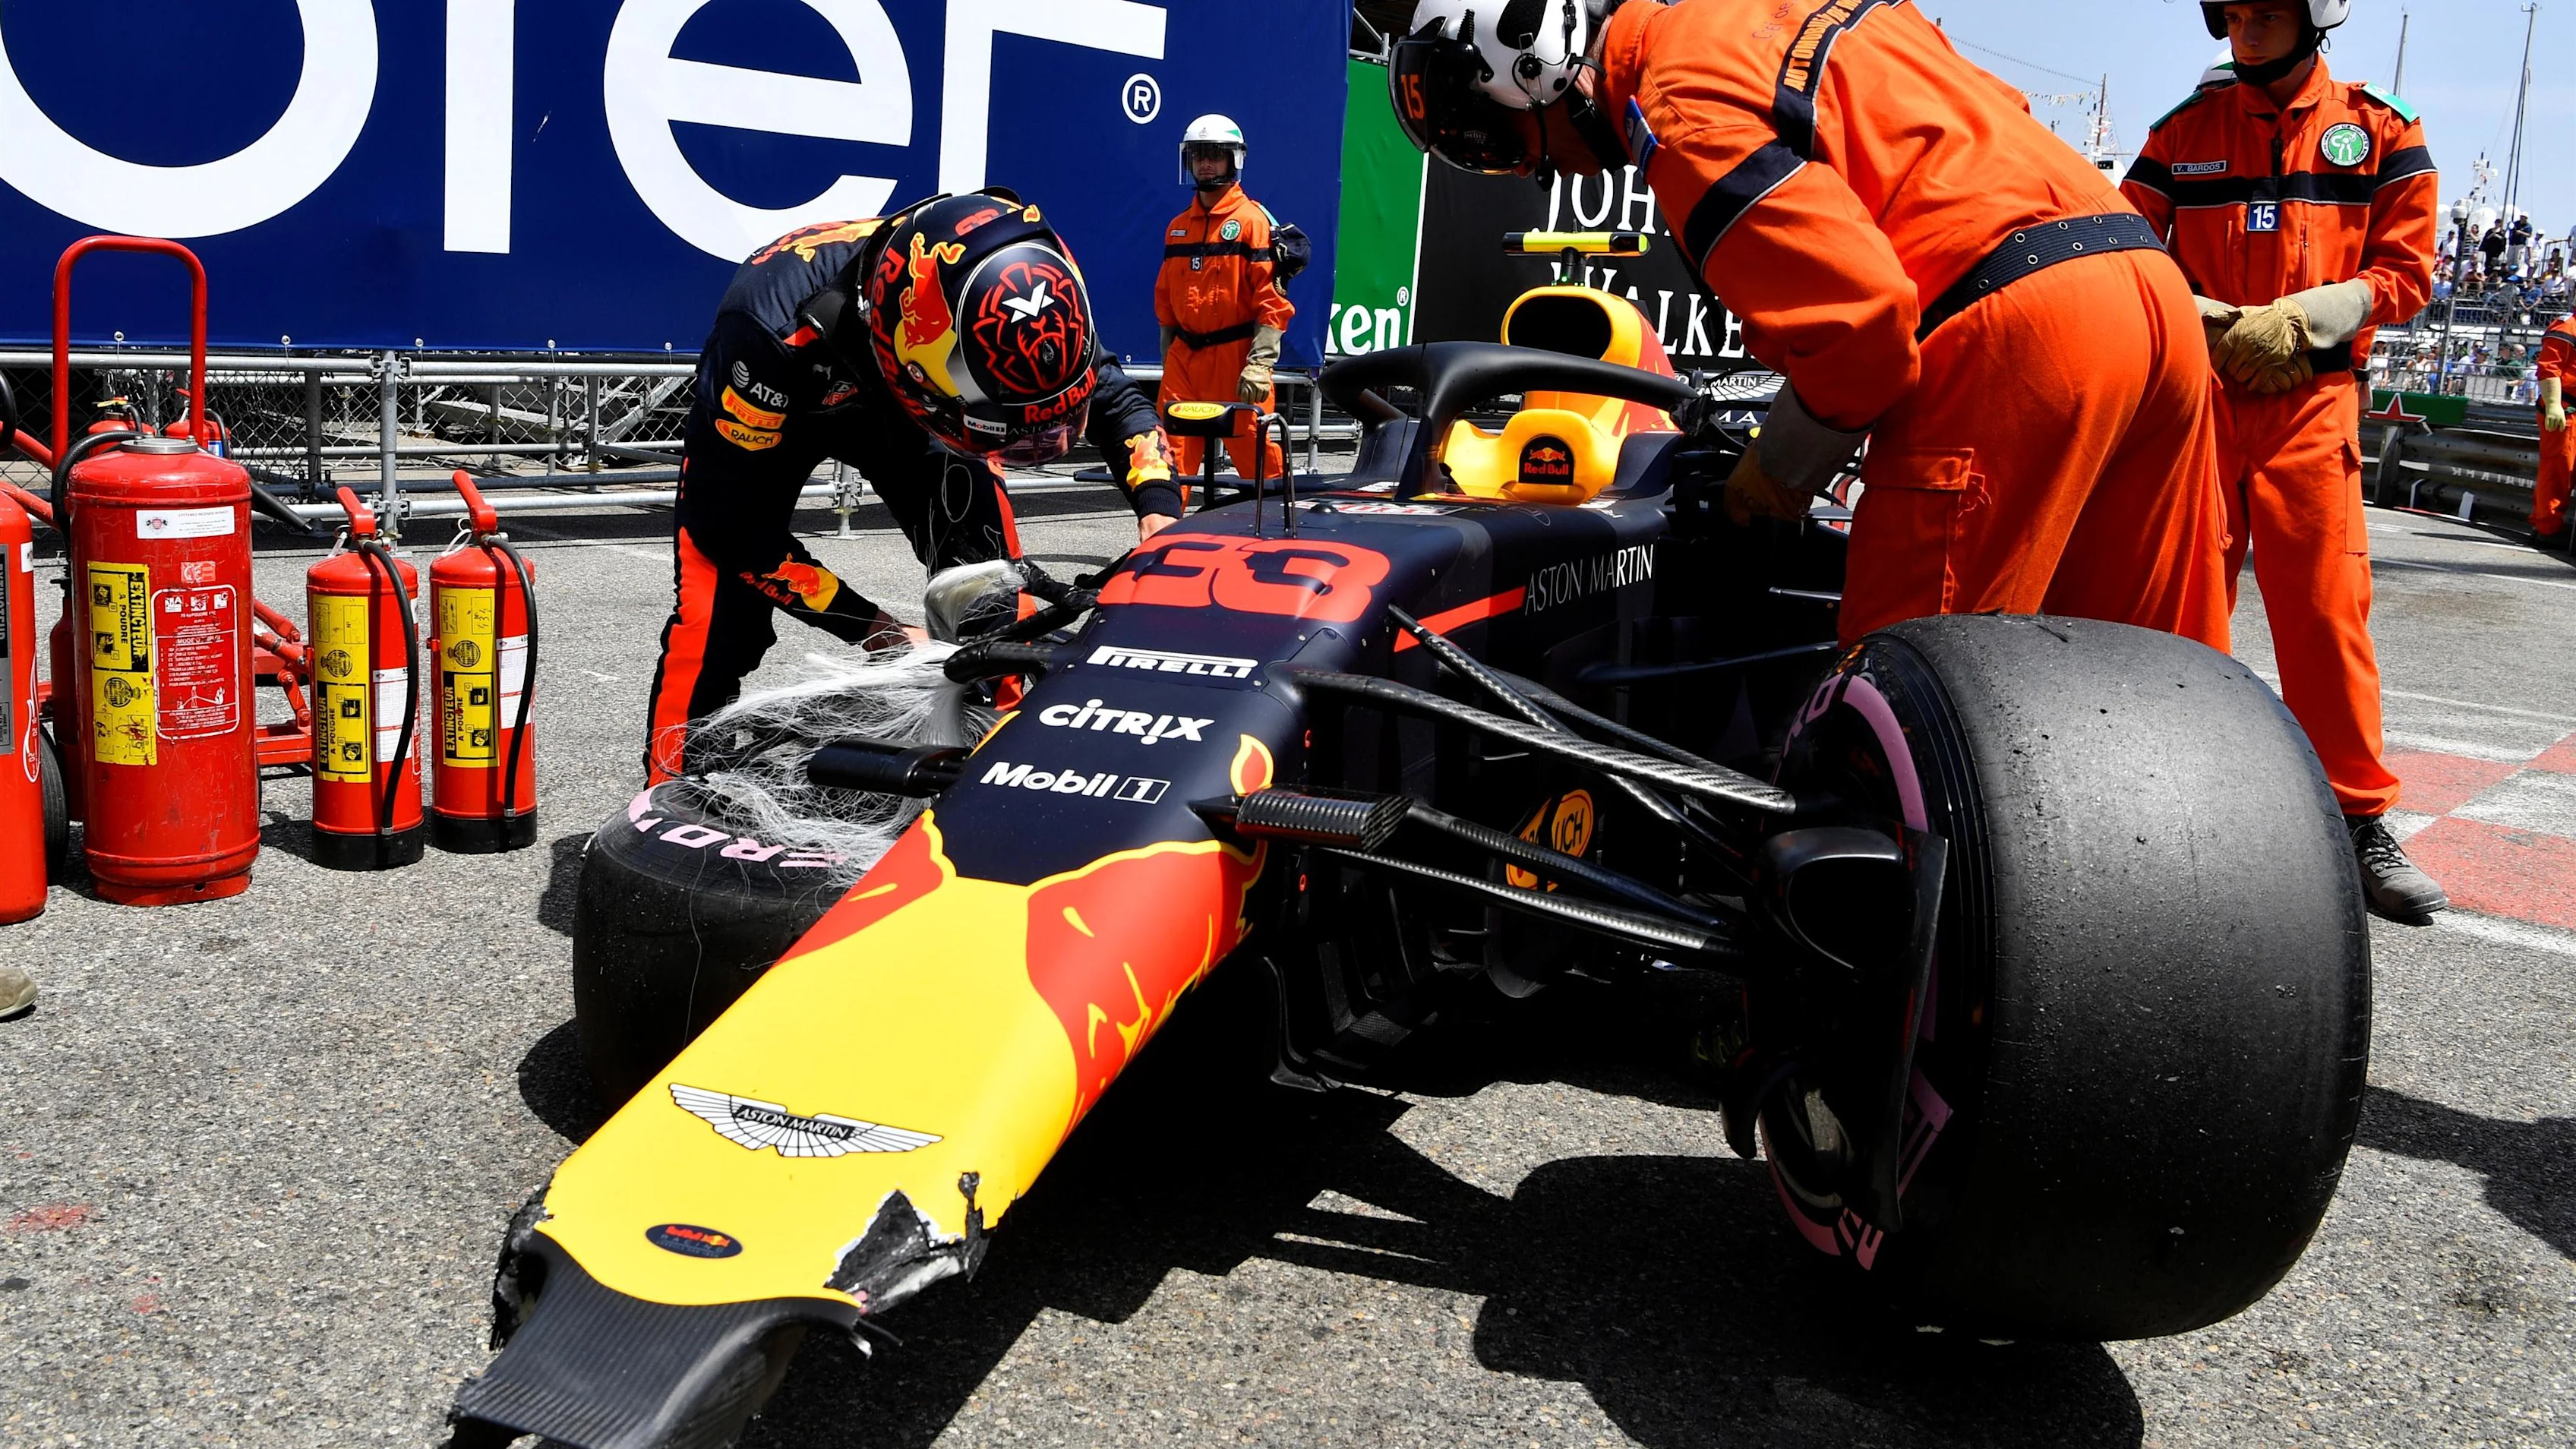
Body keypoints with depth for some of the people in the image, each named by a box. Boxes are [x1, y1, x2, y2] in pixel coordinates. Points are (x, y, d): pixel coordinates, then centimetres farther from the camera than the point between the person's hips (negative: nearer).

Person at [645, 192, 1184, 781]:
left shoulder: (1002, 289, -32)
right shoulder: (778, 334, -44)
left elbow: (1110, 392, -14)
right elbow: (729, 520, -33)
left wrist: (1159, 505, -32)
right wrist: (871, 628, -32)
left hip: (889, 400, 4)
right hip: (779, 405, -3)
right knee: (719, 621, -19)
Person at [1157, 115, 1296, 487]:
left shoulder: (1253, 220, -5)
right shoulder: (1178, 226, 15)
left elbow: (1272, 299, -11)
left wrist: (1259, 364, -17)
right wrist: (1169, 357, 17)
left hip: (1234, 355, -6)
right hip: (1184, 358, 6)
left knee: (1254, 452, -2)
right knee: (1169, 453, 2)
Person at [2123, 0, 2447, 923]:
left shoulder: (2379, 132, 8)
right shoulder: (2183, 131, 11)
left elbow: (2405, 271, 4)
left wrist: (2292, 321, -11)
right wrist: (2219, 324, -9)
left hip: (2310, 403, -1)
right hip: (2194, 395, 2)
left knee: (2325, 608, -7)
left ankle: (2360, 824, 1)